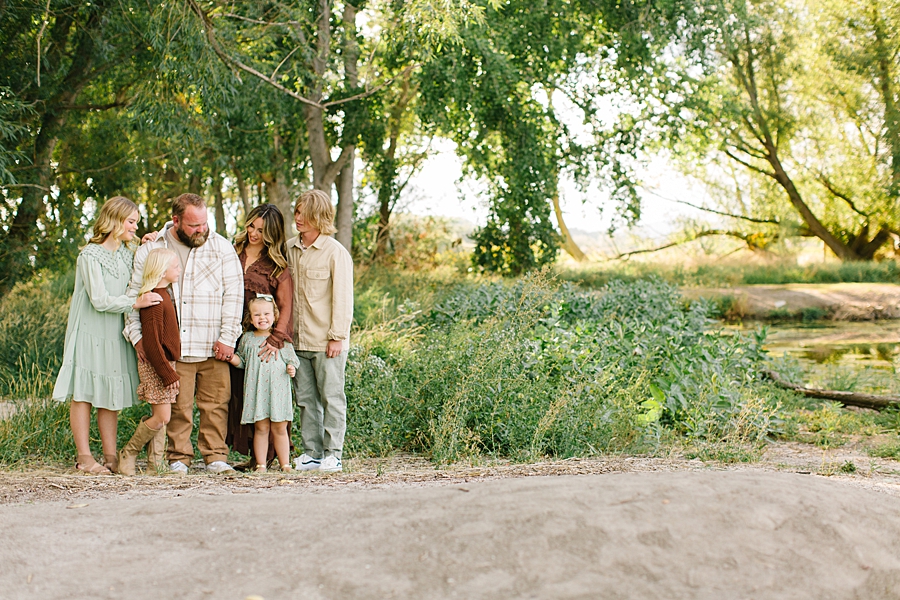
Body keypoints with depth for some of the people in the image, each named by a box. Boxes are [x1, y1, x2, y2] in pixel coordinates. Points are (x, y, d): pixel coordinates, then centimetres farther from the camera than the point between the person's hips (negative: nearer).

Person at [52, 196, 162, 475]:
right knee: (83, 393, -2)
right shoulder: (90, 255, -9)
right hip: (90, 333, -6)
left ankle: (111, 456, 10)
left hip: (116, 334, 6)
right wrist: (135, 302, -21)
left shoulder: (128, 254, 13)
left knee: (111, 396, 6)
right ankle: (84, 457, 2)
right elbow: (100, 300, -15)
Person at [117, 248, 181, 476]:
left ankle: (155, 463, 13)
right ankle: (128, 453, 6)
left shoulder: (163, 294, 10)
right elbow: (151, 343, -20)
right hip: (155, 365, -9)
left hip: (164, 363, 9)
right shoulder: (153, 299, -18)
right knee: (162, 417, -8)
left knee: (160, 416, 9)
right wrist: (168, 373, -18)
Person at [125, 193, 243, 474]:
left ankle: (215, 456, 12)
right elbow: (134, 294, 11)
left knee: (215, 404, 1)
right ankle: (178, 458, 13)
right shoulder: (150, 250, 8)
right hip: (172, 346, 0)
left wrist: (227, 337, -4)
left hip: (213, 347, 0)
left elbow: (233, 293, 3)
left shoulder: (221, 247, 6)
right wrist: (137, 335, 1)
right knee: (177, 406, 0)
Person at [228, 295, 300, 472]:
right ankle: (260, 464, 8)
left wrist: (292, 368, -10)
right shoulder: (247, 339, 9)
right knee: (261, 428, 1)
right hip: (256, 390, 1)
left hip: (278, 390, -1)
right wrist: (230, 356, -2)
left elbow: (291, 359, 10)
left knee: (279, 428, 2)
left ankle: (285, 464, 9)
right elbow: (241, 361, 16)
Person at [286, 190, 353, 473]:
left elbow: (343, 297, -8)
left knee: (331, 397, 0)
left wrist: (338, 336, -11)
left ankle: (332, 455, 6)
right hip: (298, 340, 6)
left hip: (326, 341, -6)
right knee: (305, 399, 8)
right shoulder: (290, 249, 9)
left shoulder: (336, 252, -7)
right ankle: (312, 453, 16)